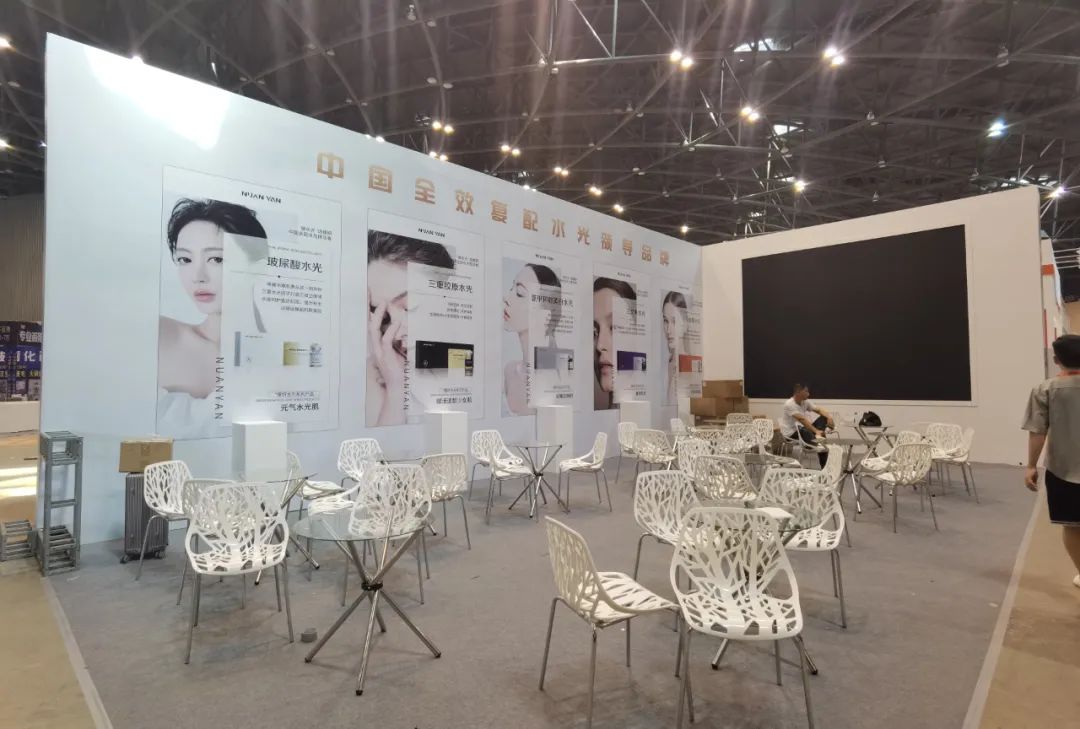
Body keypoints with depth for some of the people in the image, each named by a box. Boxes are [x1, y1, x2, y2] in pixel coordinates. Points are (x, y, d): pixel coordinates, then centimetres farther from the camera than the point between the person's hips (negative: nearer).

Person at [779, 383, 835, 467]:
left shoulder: (805, 402, 4)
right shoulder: (789, 404, -22)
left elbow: (819, 410, 0)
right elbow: (802, 419, -31)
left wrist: (829, 417, -22)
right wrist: (816, 431, -39)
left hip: (800, 428, 8)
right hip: (790, 432, -8)